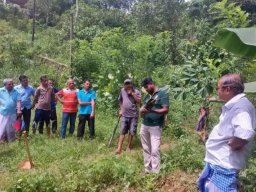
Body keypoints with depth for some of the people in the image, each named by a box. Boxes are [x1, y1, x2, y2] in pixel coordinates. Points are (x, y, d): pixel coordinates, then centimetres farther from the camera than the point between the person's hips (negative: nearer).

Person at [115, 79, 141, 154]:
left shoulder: (136, 91, -7)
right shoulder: (122, 91, 3)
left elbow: (139, 101, -18)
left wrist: (132, 93, -21)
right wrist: (121, 109, 11)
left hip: (133, 115, -1)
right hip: (124, 115, 2)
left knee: (131, 132, 5)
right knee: (122, 131, -2)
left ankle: (128, 146, 19)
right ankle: (119, 148, -1)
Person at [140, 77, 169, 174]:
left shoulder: (162, 94, -5)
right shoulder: (147, 96, 16)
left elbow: (166, 110, -14)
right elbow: (142, 108, 20)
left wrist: (152, 110, -26)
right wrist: (142, 110, -4)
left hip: (155, 126, -7)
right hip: (144, 126, 7)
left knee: (155, 150, -8)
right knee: (146, 149, 11)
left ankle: (155, 172, -1)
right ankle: (147, 169, 20)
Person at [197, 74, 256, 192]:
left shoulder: (241, 106, -24)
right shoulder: (233, 105, 9)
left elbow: (244, 134, -40)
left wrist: (231, 145, -22)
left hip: (223, 164, -11)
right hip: (216, 160, 11)